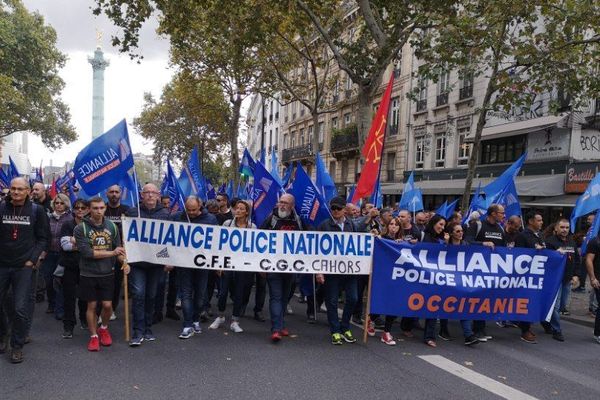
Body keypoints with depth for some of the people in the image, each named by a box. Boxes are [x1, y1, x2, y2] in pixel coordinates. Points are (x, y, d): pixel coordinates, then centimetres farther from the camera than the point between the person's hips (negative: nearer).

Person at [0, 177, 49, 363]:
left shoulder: (36, 210, -1)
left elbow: (43, 238, 2)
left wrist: (32, 259, -6)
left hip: (24, 266, -2)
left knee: (21, 309, 0)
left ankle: (17, 346, 16)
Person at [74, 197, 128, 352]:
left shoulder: (112, 226, 1)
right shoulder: (80, 228, -9)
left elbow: (119, 248, 5)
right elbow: (86, 252, -18)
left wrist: (124, 262, -13)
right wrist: (111, 253, -18)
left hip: (107, 273, 2)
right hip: (88, 274, -2)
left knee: (107, 305, 3)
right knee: (92, 305, 7)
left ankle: (104, 328, 32)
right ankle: (94, 336, 24)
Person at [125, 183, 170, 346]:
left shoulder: (165, 214, 6)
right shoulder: (132, 212, 2)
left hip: (156, 261, 2)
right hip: (137, 261, -2)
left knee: (151, 296, 10)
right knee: (138, 294, -9)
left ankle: (147, 329, 23)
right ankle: (138, 331, 0)